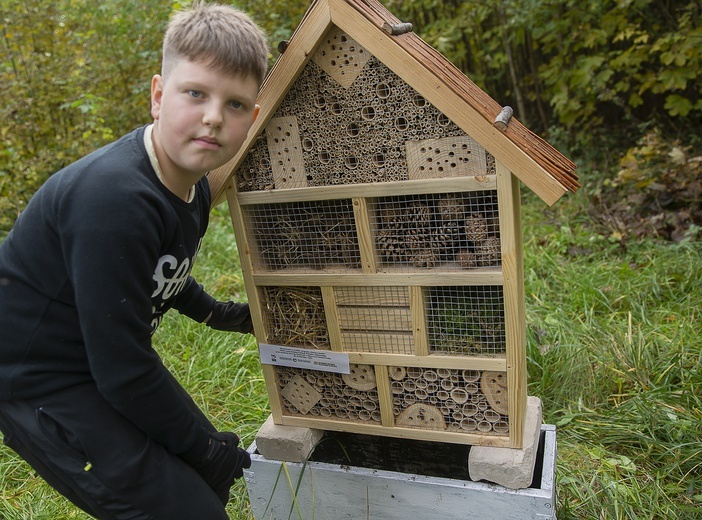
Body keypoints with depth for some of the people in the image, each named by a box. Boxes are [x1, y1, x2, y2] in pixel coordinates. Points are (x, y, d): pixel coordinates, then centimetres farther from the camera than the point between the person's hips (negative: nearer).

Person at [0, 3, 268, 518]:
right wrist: (202, 445, -15)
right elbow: (122, 368, -27)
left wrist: (213, 311, 22)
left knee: (214, 475, 15)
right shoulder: (114, 200, -32)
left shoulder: (192, 185, -3)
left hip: (102, 359, 9)